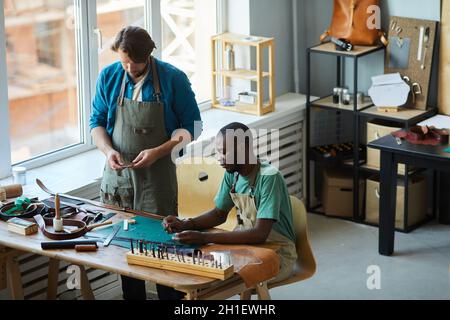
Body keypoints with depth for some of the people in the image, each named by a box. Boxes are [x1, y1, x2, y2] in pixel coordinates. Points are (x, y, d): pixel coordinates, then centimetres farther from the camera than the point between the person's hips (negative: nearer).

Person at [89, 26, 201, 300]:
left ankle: (171, 297, 14)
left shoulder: (173, 79, -9)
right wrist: (108, 151, -11)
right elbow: (97, 122, 8)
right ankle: (132, 296, 23)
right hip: (118, 174, 3)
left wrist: (158, 152, -17)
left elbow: (190, 128, -4)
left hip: (158, 175, -3)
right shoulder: (109, 77, 0)